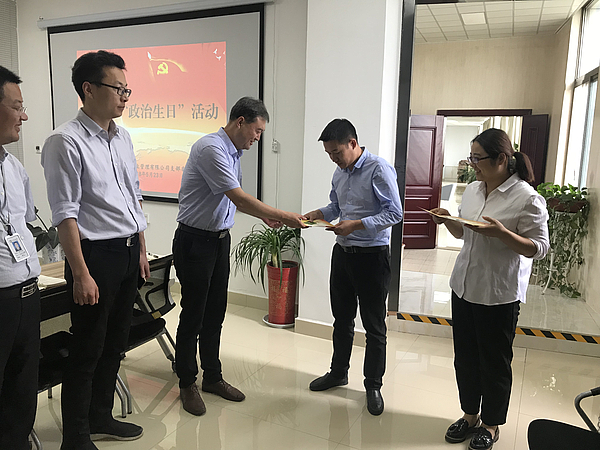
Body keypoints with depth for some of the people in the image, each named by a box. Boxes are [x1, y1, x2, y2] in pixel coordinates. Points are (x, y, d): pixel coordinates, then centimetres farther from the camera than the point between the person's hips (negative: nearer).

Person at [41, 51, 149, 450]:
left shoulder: (122, 136, 10)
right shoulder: (66, 141, -13)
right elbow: (65, 214, -16)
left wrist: (141, 249, 16)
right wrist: (81, 274, -18)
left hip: (128, 252, 8)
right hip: (96, 254, -7)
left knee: (115, 343, 18)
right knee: (88, 350, 5)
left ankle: (100, 418, 37)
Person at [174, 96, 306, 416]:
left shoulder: (234, 152, 11)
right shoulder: (211, 149, -20)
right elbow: (240, 198, -25)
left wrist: (264, 216, 10)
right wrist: (284, 216, -19)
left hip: (220, 239, 9)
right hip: (195, 242, -9)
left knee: (215, 313, 15)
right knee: (193, 315, 3)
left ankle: (212, 377, 29)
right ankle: (187, 383, 20)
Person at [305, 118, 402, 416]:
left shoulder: (379, 170, -15)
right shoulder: (339, 173, 9)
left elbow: (394, 213, -18)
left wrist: (356, 225, -25)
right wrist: (316, 214, 1)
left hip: (372, 255, -7)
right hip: (342, 252, 8)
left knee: (374, 326, 5)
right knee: (341, 319, 19)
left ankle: (373, 385, 21)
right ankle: (338, 372, 37)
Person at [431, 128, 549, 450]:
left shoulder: (527, 198, -15)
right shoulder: (472, 190, 6)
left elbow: (538, 248, -14)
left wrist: (501, 233, -28)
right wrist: (447, 220, -2)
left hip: (499, 294, -6)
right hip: (464, 286, 7)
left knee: (494, 362, 10)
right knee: (465, 357, 17)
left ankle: (491, 424, 31)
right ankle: (470, 415, 37)